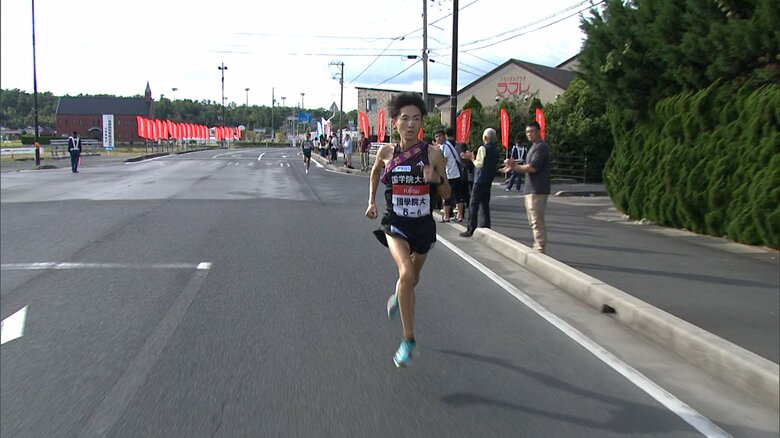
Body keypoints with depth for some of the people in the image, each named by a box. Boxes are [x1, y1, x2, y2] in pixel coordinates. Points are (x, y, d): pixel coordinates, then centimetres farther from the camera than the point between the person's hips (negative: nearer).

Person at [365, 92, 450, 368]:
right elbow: (375, 172, 17)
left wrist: (436, 178, -21)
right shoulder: (386, 153, -7)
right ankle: (408, 340, -16)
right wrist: (371, 201, 12)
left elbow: (447, 194, -2)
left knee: (413, 278, 21)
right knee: (406, 274, -25)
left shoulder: (433, 154, -10)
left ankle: (397, 298, 59)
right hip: (395, 224, -2)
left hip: (423, 224, 2)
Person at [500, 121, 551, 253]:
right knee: (534, 221, 16)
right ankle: (538, 246, 24)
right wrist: (513, 166, 3)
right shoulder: (534, 147, 20)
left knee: (537, 221, -9)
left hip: (537, 190, -11)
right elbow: (528, 167, 19)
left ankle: (540, 249, -7)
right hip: (532, 189, 11)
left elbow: (532, 167, -21)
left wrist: (514, 167, -10)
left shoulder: (541, 147, -13)